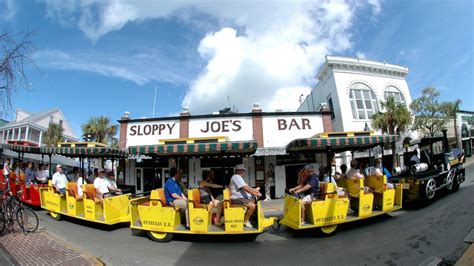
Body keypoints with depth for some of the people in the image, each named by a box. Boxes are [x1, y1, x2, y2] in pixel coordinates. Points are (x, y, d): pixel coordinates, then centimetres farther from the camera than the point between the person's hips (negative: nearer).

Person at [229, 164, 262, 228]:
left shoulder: (238, 177, 20)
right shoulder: (236, 177, -16)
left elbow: (246, 187, 22)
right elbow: (245, 188, -24)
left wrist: (254, 190, 7)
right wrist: (256, 194, -19)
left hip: (242, 198, 11)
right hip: (237, 199, -11)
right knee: (252, 206, -26)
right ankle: (246, 221, -7)